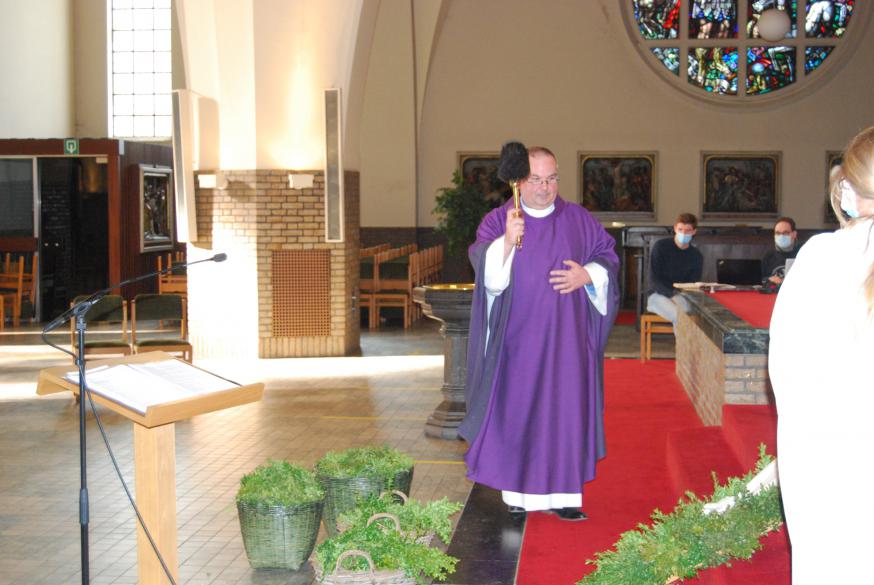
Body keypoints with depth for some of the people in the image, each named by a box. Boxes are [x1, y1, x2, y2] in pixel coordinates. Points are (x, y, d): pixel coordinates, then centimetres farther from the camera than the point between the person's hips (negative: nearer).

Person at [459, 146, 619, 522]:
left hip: (566, 336, 2)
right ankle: (516, 492, 10)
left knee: (566, 408, 1)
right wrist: (506, 241, -29)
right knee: (516, 408, 0)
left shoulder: (579, 220, 7)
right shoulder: (497, 221, 0)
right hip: (517, 336, -2)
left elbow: (607, 255, 12)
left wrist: (587, 276, -8)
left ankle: (561, 493, 7)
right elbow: (485, 269, -11)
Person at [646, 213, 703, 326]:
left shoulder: (696, 256, 6)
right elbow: (653, 280, -7)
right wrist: (672, 295, -22)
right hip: (658, 295, -3)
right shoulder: (660, 247, -3)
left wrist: (681, 295, -18)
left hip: (682, 296, 3)